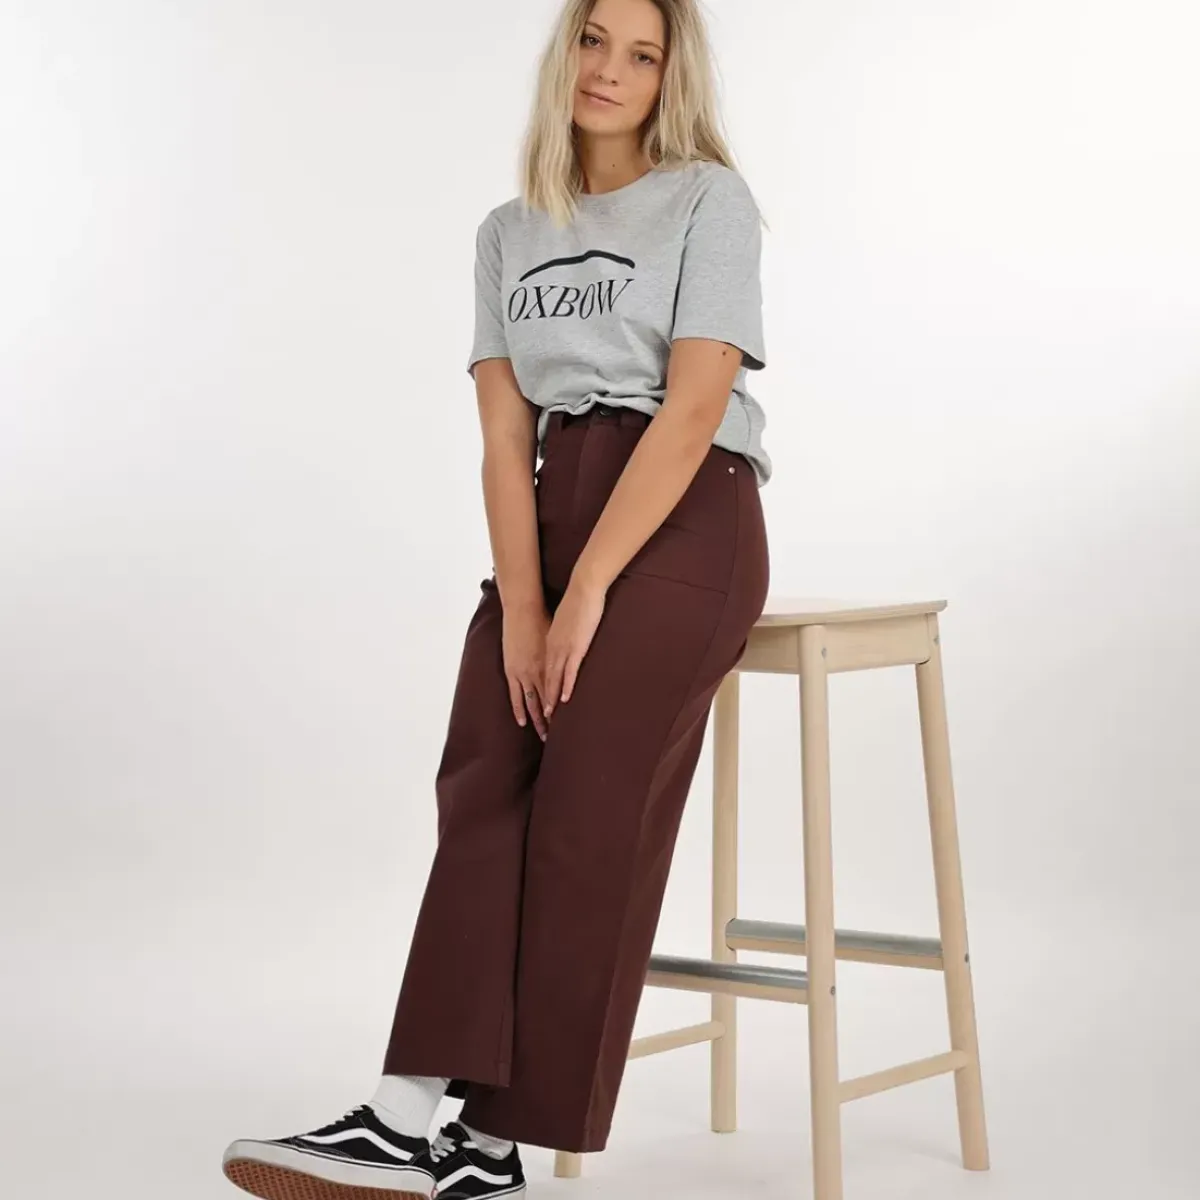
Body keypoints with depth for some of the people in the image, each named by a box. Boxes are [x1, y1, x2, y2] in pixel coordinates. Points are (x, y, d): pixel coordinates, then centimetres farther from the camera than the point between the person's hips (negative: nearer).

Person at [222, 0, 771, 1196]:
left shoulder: (710, 200, 0)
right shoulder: (509, 234, 15)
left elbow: (694, 408, -12)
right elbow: (504, 432, 5)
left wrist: (588, 589, -18)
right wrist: (519, 602, -10)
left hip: (683, 522, -4)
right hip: (552, 514, 5)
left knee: (585, 812, -17)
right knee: (484, 790, -16)